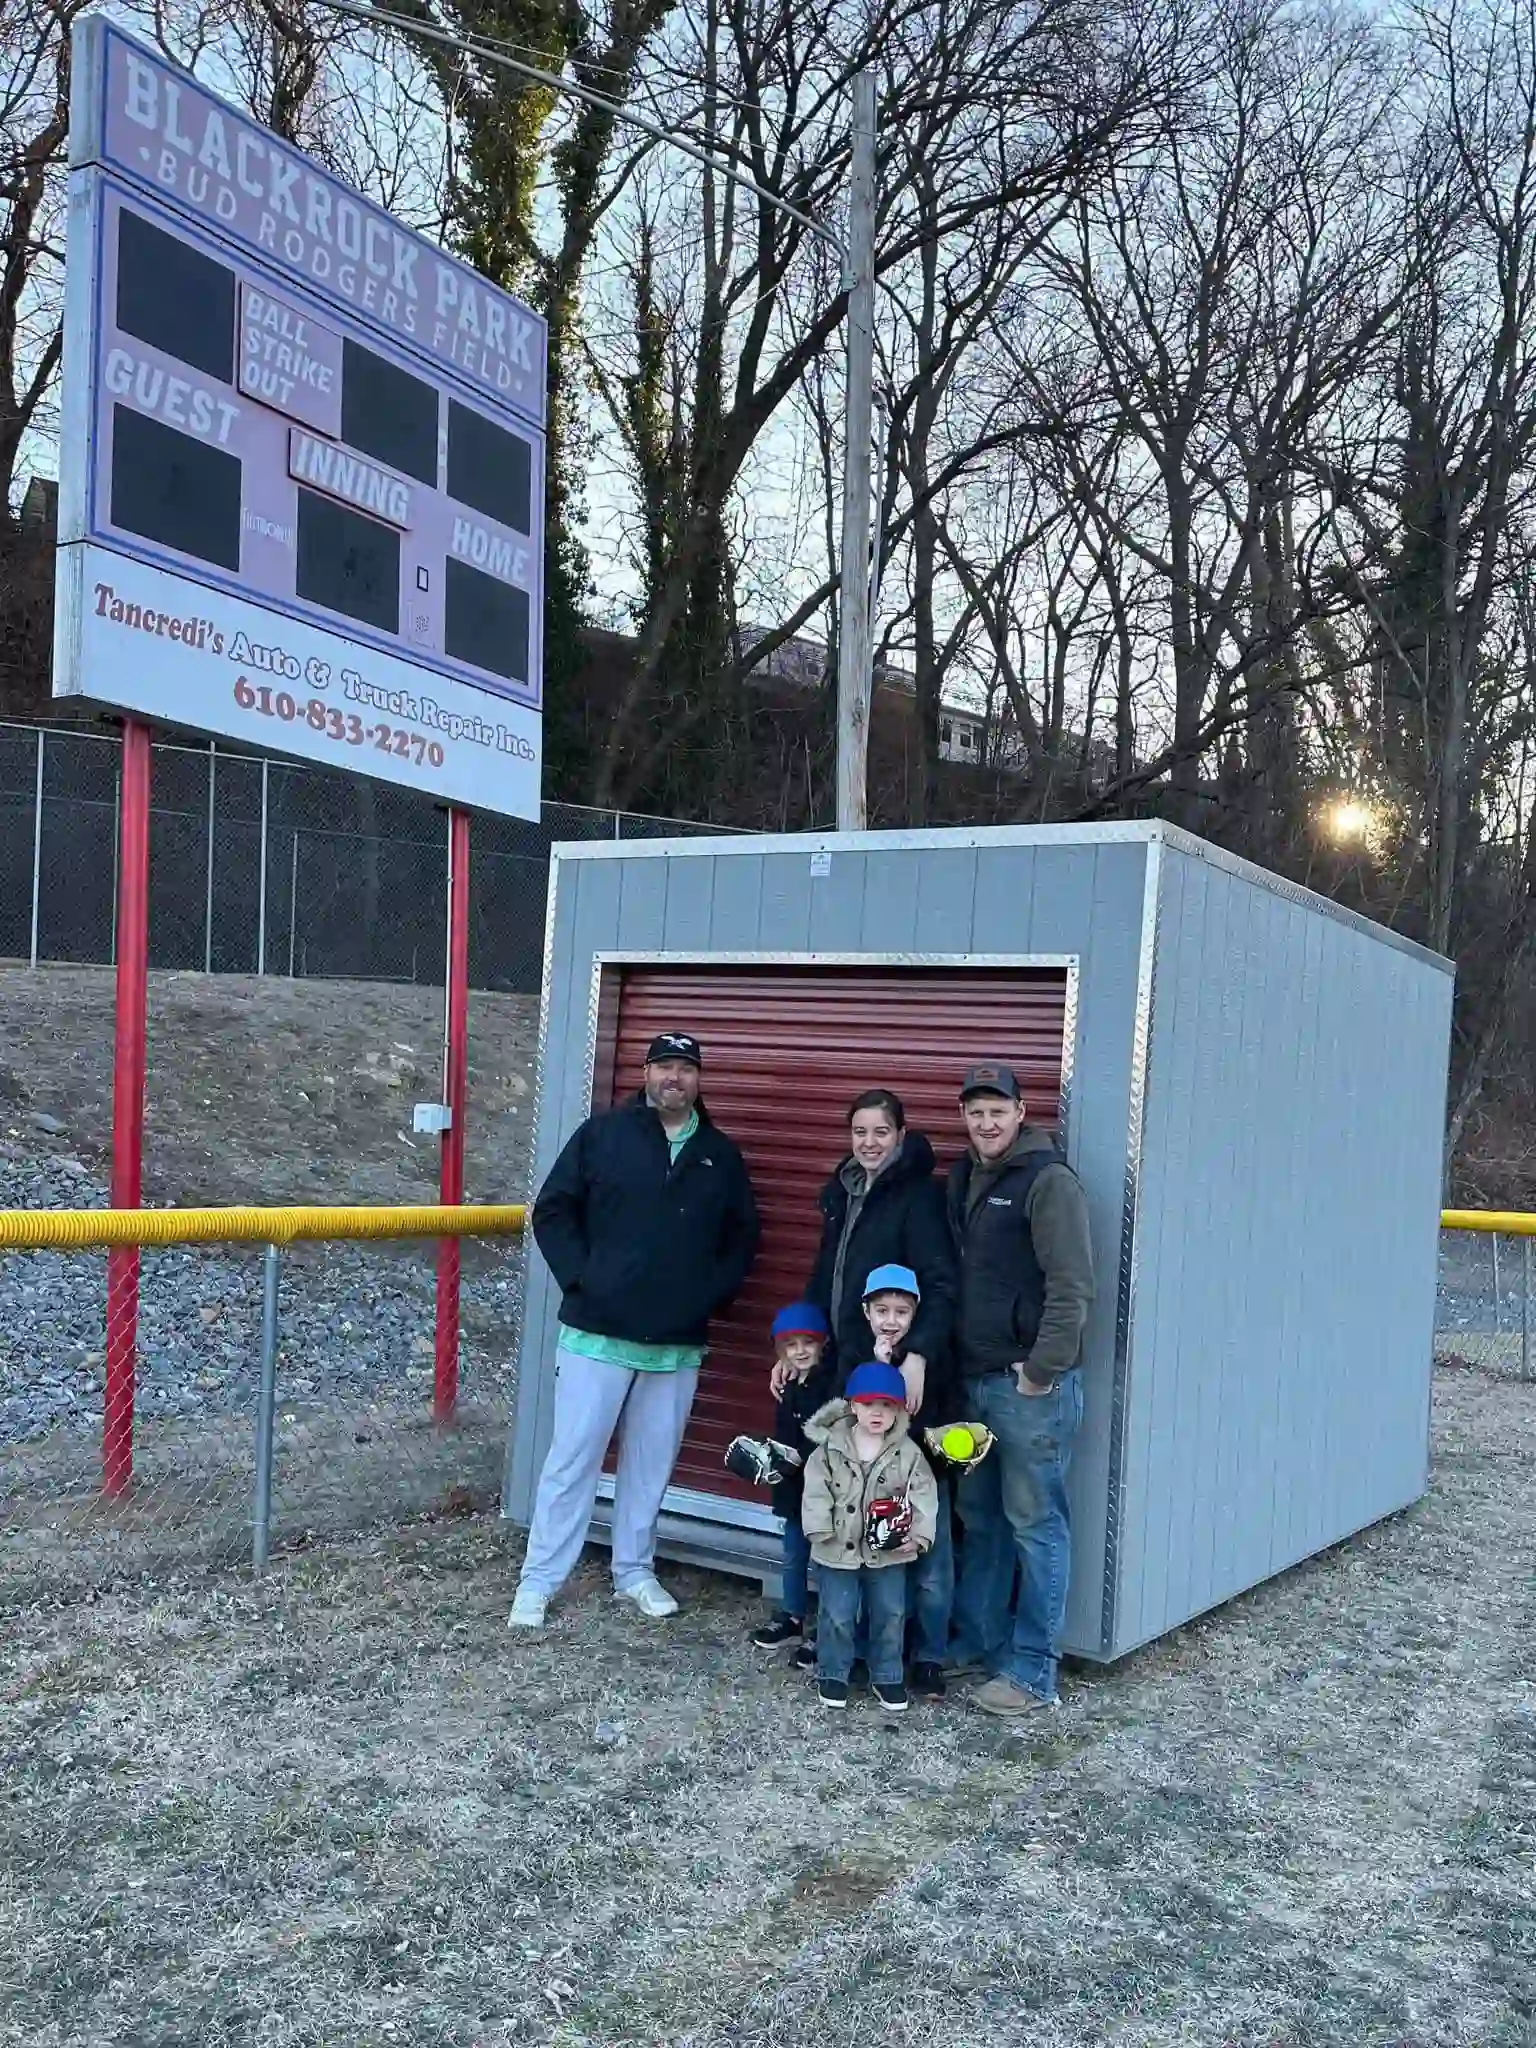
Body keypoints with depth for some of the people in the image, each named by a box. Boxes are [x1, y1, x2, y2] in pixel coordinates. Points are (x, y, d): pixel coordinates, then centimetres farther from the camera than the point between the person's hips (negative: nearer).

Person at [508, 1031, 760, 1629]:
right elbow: (552, 1212, 0)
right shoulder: (602, 1134, 0)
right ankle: (538, 1580, 11)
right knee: (571, 1459, 1)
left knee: (652, 1463, 12)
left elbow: (742, 1238, 14)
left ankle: (634, 1571, 27)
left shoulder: (721, 1155, 8)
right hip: (597, 1332, -3)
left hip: (679, 1344, 3)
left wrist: (710, 1292, 1)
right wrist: (579, 1279, -9)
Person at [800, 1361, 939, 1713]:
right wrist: (820, 1529, -16)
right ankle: (832, 1674, 25)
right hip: (839, 1550, -1)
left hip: (889, 1551, 1)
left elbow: (923, 1496, -7)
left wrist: (918, 1534, -17)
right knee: (837, 1615, 6)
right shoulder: (829, 1448, -9)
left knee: (890, 1615, 10)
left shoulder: (908, 1453, -6)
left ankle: (887, 1676, 27)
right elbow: (816, 1491, -8)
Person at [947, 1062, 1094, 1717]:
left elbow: (1072, 1287, -15)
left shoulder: (1049, 1181, -11)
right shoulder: (962, 1179, 13)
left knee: (1036, 1525, 1)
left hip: (1030, 1385, -7)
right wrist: (943, 1359, 12)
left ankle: (1032, 1671, 10)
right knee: (978, 1520, 17)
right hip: (973, 1379, 8)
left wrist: (1043, 1369, -16)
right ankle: (975, 1641, 30)